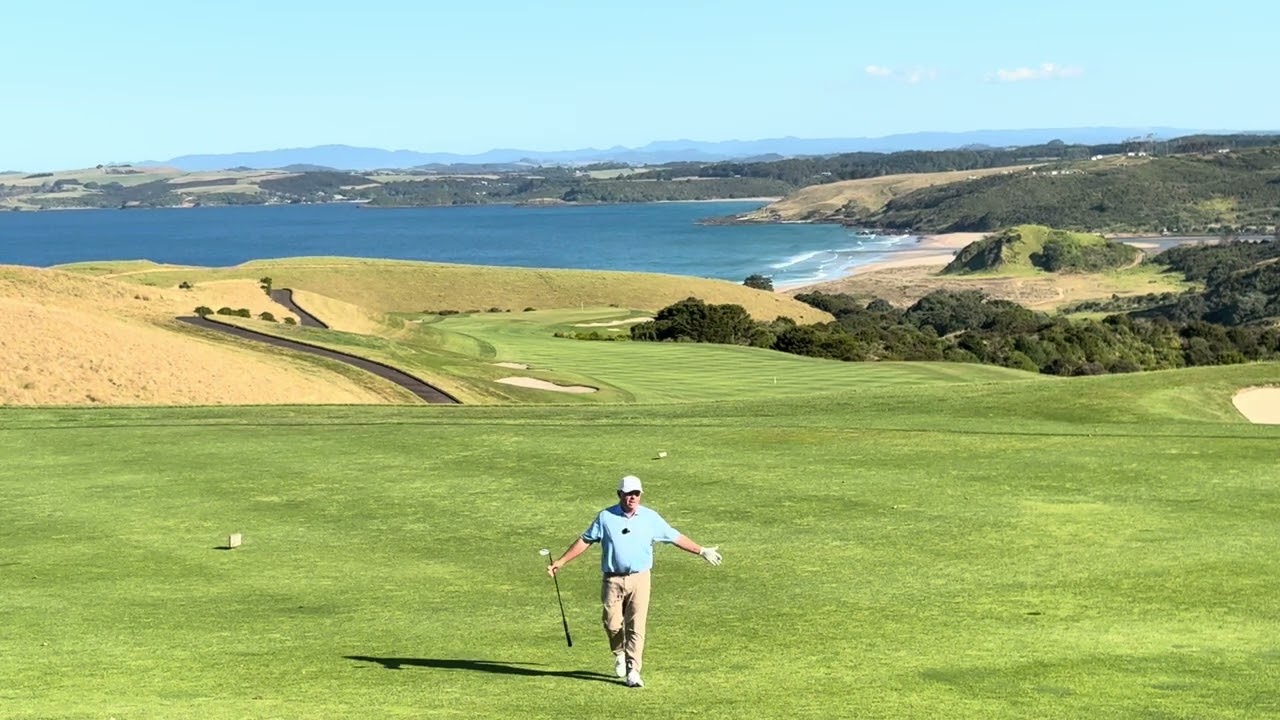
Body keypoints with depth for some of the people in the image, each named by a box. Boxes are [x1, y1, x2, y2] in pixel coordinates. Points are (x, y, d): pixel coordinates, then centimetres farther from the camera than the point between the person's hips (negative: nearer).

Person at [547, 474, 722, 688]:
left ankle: (633, 672, -2)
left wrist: (702, 551, 13)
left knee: (636, 627, -5)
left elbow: (675, 538, 13)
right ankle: (619, 654, 30)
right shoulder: (605, 517, 2)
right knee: (612, 624, -1)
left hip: (639, 579, 0)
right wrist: (561, 562, 6)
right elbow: (585, 540, 8)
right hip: (612, 580, 0)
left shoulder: (650, 518, 5)